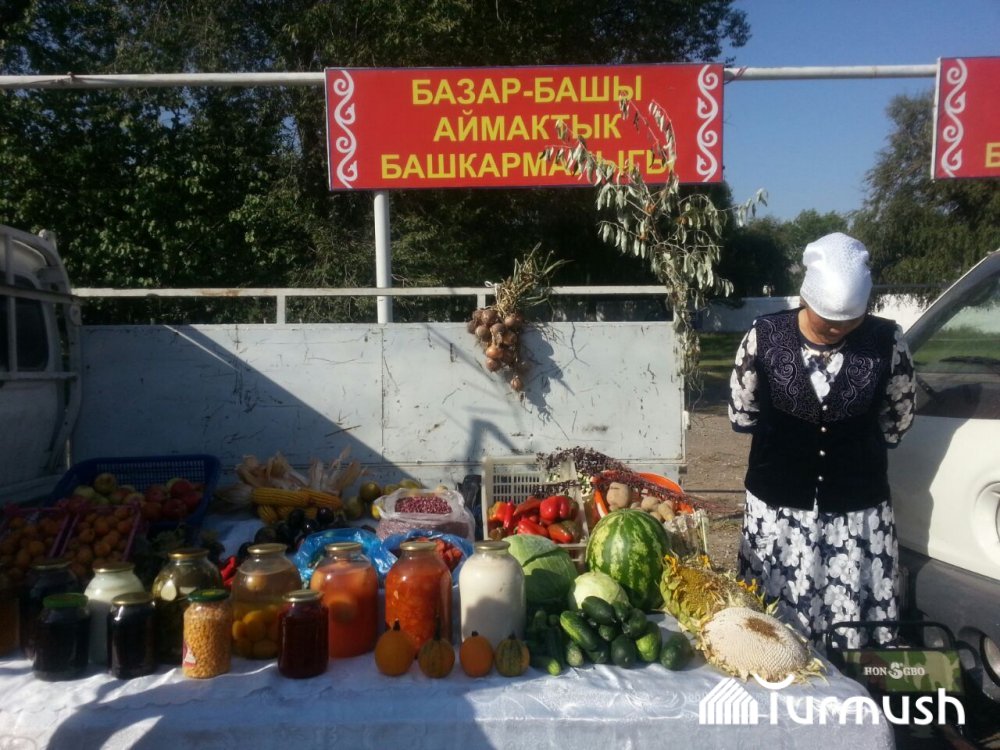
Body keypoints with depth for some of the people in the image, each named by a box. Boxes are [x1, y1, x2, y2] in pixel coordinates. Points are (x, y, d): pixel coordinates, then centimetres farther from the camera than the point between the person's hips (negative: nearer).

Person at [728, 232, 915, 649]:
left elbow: (897, 421, 8)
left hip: (858, 509, 1)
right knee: (776, 623, 8)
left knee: (856, 619, 6)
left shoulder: (887, 343, -9)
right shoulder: (764, 337, -12)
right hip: (777, 506, 0)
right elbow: (741, 417, 2)